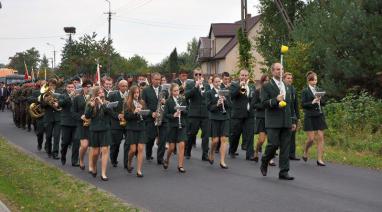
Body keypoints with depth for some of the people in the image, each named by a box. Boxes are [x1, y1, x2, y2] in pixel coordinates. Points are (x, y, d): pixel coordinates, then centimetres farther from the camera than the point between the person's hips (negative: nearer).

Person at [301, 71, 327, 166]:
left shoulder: (319, 90, 12)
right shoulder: (305, 91, -2)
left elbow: (324, 103, 14)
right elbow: (303, 104, -9)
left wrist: (320, 100, -7)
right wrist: (312, 102, -20)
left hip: (319, 116, 5)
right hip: (310, 117, -5)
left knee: (320, 137, -2)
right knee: (311, 139, -6)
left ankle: (320, 159, 1)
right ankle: (305, 153, 22)